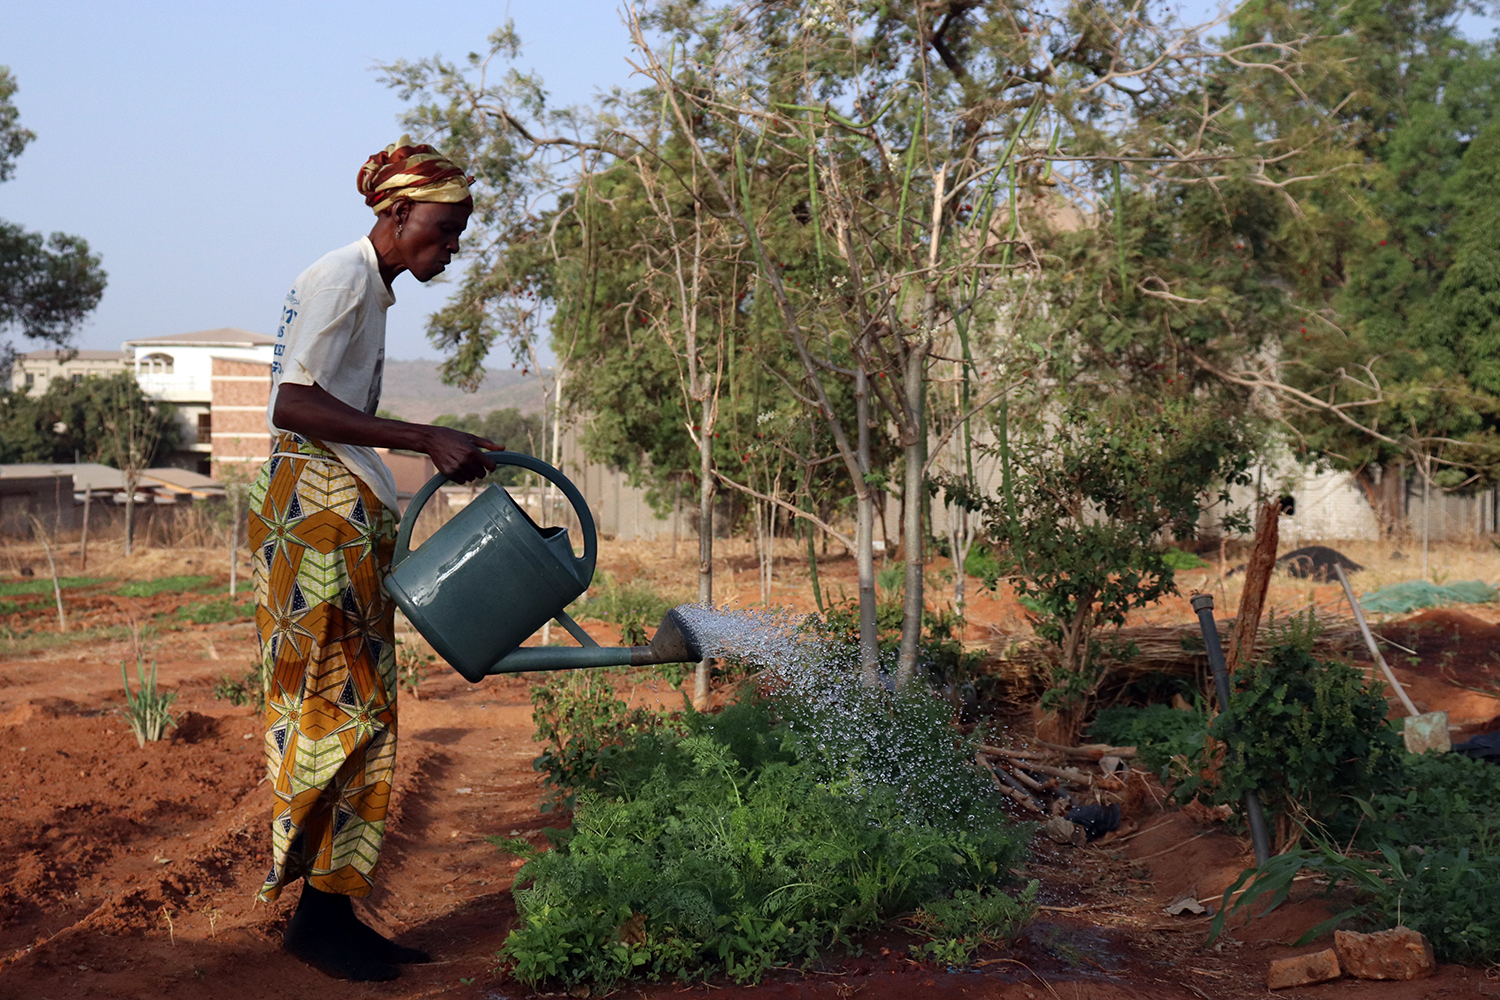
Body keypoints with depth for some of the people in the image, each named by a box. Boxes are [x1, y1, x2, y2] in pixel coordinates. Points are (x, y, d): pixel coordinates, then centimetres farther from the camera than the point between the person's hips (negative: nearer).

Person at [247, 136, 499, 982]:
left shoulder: (370, 287, 20)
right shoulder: (344, 277, -10)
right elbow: (291, 405, -21)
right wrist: (425, 438, -23)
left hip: (347, 517, 10)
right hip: (316, 512, -10)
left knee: (360, 711, 7)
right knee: (337, 704, -8)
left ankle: (336, 911, 10)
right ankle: (317, 911, -2)